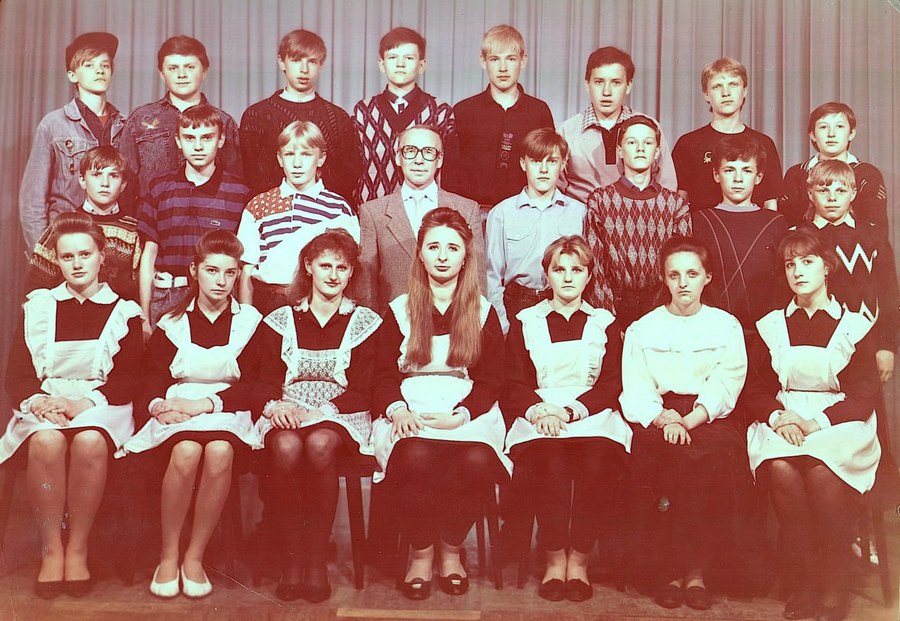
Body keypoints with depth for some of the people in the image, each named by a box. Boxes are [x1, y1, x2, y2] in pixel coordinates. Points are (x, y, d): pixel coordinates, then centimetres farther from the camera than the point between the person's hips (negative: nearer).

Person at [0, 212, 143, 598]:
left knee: (89, 441, -38)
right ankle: (51, 548, -25)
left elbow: (128, 381, 3)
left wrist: (84, 402, -15)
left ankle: (78, 549, -26)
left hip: (100, 407, -1)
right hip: (44, 407, 1)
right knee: (46, 441, -36)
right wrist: (37, 400, -14)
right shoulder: (38, 308, 17)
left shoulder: (123, 313, 13)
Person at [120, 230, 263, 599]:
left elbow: (252, 386, 1)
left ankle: (194, 557, -21)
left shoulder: (250, 322, 9)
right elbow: (153, 378, 6)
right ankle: (168, 555, -19)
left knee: (219, 451, -36)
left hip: (226, 412, 0)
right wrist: (159, 403, -18)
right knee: (186, 451, -35)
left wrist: (205, 403, -14)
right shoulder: (172, 323, 13)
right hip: (177, 413, 1)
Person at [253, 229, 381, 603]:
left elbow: (362, 390, 1)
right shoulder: (280, 320, 15)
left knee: (320, 444, -37)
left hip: (340, 416, -1)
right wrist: (274, 404, -15)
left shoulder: (364, 322, 9)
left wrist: (322, 411, -16)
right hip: (287, 416, 1)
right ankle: (291, 561, -26)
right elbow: (266, 380, 9)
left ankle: (317, 562, -27)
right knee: (286, 448, -36)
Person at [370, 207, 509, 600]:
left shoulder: (484, 313, 14)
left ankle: (451, 549, -7)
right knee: (416, 457, -35)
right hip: (410, 413, 0)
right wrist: (397, 409, -15)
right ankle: (420, 553, -12)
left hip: (467, 414, 0)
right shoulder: (399, 311, 14)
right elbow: (384, 376, 8)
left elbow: (491, 380, 7)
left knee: (477, 460, -33)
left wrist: (459, 415, -12)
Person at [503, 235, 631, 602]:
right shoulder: (525, 323, 17)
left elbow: (612, 385, 6)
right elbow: (514, 384, 8)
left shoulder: (605, 324, 17)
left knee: (598, 460, -33)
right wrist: (539, 411, -15)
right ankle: (554, 558, -20)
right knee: (548, 460, -34)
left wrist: (571, 410, -12)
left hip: (592, 415, 0)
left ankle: (579, 559, -21)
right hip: (538, 416, 0)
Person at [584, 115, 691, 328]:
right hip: (615, 305, -1)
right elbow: (594, 262, -2)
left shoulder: (675, 203, 6)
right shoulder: (599, 199, 2)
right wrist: (606, 317, -10)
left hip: (662, 308, 1)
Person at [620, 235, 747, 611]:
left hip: (710, 417, 0)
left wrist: (688, 420, -17)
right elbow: (634, 391, 4)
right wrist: (664, 418, -18)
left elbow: (725, 386, 1)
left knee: (715, 456, -34)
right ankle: (667, 568, -27)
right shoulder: (642, 329, 16)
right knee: (677, 457, -34)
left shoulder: (726, 326, 15)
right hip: (657, 417, 0)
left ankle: (695, 568, -28)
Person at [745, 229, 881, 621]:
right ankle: (804, 584, -20)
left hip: (840, 424, -1)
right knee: (781, 470, -31)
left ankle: (835, 588, -18)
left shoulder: (854, 326, 9)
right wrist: (779, 417, -10)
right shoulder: (771, 325, 16)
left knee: (822, 471, -33)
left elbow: (864, 396, 2)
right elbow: (758, 387, 12)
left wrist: (817, 422, -13)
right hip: (783, 422, 2)